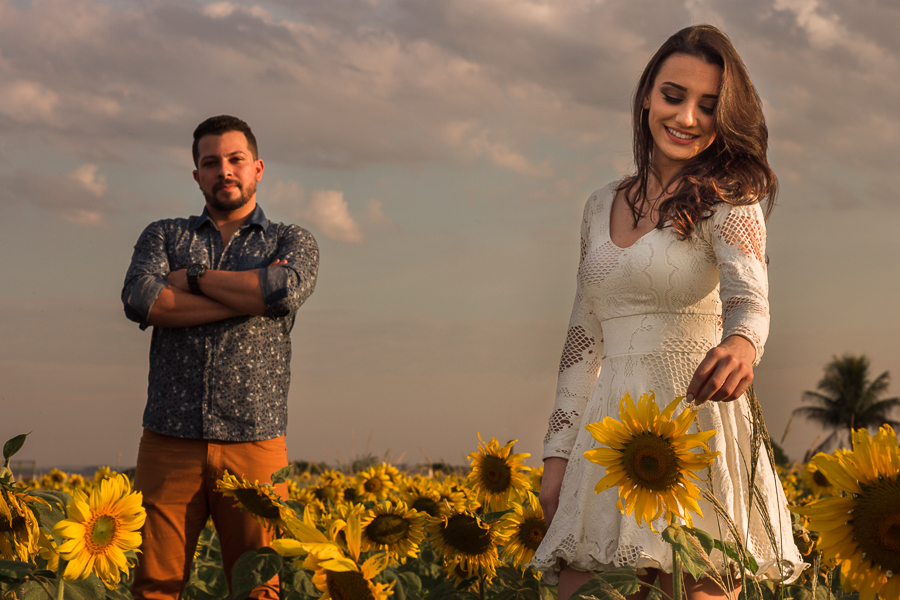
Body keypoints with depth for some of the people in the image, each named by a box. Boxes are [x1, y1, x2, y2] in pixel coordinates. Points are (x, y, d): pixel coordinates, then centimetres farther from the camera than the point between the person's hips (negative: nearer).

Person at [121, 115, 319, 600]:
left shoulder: (292, 243, 13)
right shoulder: (163, 236, 16)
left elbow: (288, 289, -12)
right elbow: (139, 301, -6)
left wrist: (193, 277, -3)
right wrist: (251, 295, -7)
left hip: (254, 445, -1)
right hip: (170, 444, 1)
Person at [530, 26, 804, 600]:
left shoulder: (727, 199, -1)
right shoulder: (603, 206, 15)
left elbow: (747, 289, -21)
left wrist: (741, 343, -44)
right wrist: (558, 454, 11)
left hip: (696, 425, -5)